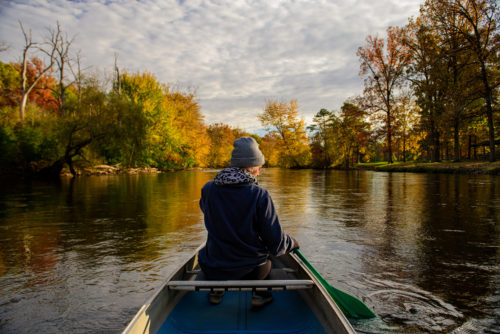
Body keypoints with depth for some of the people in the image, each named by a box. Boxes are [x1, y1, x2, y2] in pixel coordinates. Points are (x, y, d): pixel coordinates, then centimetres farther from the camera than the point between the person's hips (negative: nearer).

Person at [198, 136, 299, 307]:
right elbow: (276, 243, -14)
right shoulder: (260, 195, -19)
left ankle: (215, 289, 26)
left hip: (212, 270, 3)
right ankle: (259, 292, 19)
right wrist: (293, 243, 7)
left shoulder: (208, 189, -10)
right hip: (252, 271, -2)